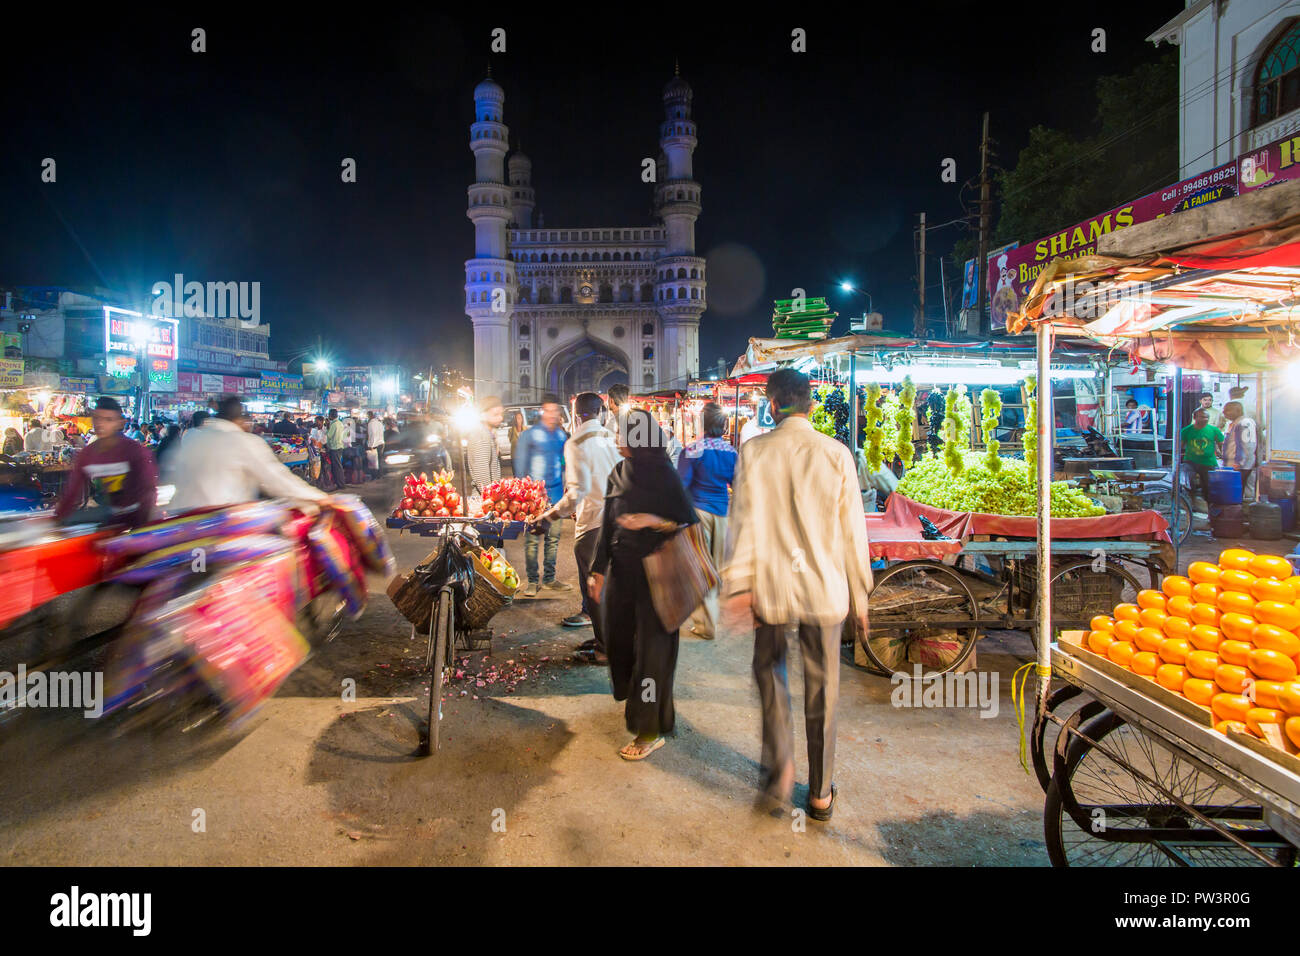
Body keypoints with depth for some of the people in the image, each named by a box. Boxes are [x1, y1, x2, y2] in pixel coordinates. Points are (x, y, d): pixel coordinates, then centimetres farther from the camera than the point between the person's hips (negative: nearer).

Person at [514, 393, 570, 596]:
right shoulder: (530, 434, -3)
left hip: (556, 494, 5)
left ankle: (549, 579, 21)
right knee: (532, 539, -5)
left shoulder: (562, 435, 11)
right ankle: (532, 581, 5)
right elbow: (520, 464, -2)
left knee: (553, 537, 10)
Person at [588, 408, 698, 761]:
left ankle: (651, 729, 9)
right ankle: (635, 698, 40)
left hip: (655, 576, -6)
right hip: (622, 572, 7)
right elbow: (607, 526, 11)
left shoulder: (664, 476, -12)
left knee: (651, 646, -2)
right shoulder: (619, 474, 6)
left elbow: (689, 524, -11)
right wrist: (598, 570, 9)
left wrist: (653, 521, -25)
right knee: (618, 638, 15)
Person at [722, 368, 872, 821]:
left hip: (770, 585, 0)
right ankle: (820, 794, 25)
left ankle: (780, 766, 14)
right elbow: (852, 529, -1)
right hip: (824, 587, 1)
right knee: (822, 690, 12)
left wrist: (739, 586, -1)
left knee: (770, 671, 23)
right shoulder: (837, 454, -5)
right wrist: (859, 592, 9)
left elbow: (744, 521, -6)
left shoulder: (753, 452, -5)